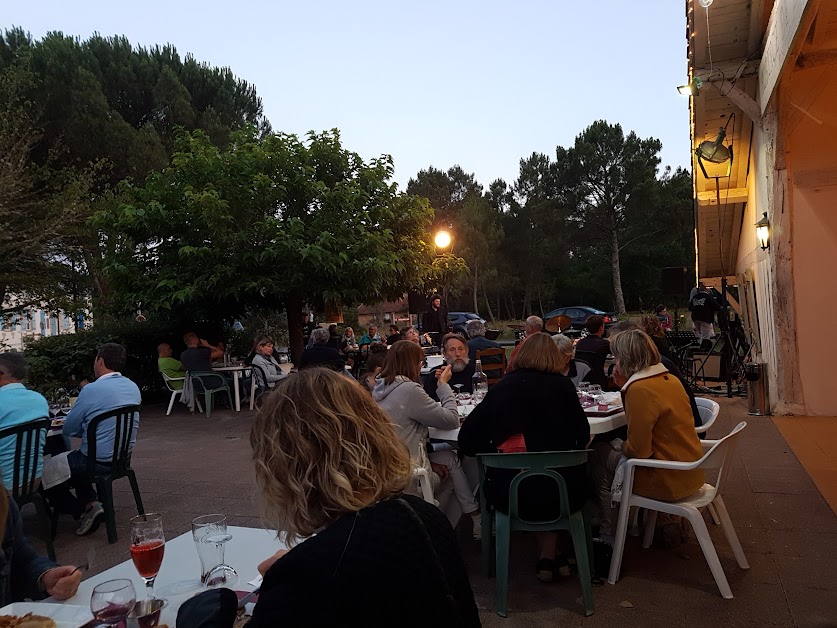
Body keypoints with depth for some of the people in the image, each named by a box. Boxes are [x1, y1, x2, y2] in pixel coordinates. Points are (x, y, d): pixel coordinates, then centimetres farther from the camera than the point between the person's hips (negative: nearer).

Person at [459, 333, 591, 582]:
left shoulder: (500, 387, -3)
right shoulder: (562, 385, -4)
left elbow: (467, 442, -2)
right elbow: (582, 436, 3)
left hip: (509, 496, 1)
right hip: (563, 495, 0)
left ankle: (547, 559, 35)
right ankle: (549, 556, 33)